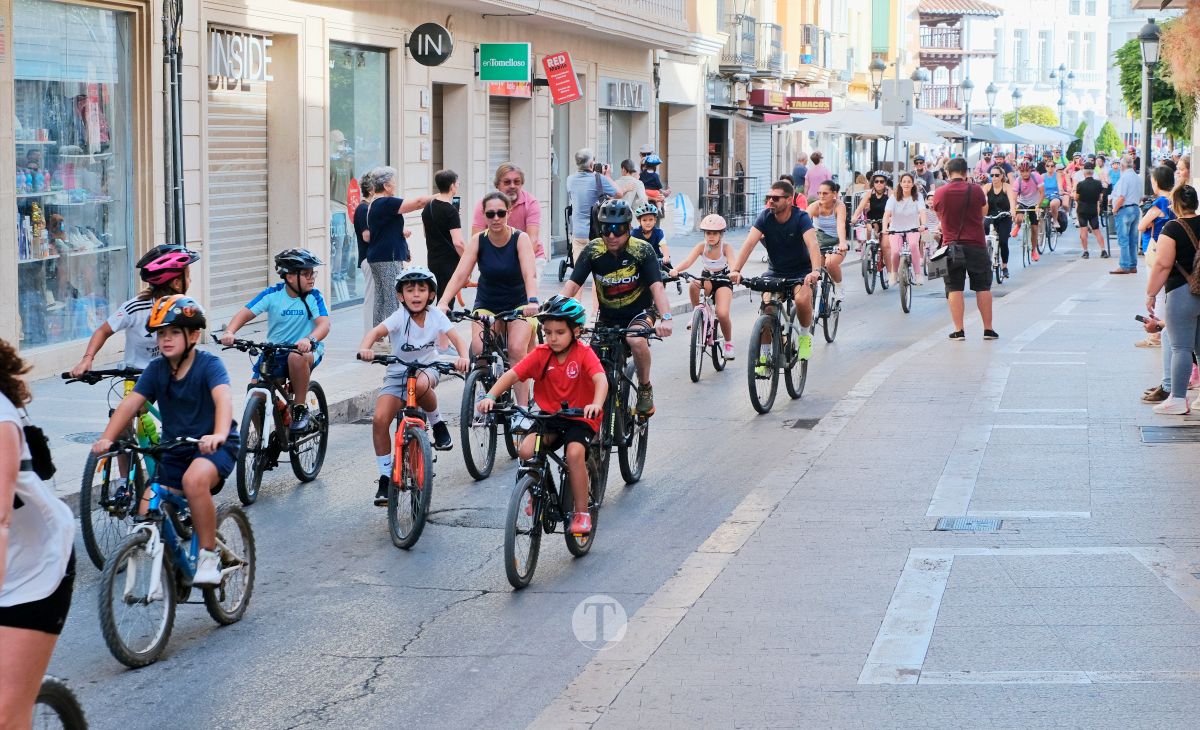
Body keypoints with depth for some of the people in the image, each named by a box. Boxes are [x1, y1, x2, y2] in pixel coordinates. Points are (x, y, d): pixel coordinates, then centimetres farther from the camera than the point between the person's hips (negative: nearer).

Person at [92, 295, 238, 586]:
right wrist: (106, 438, -27)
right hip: (174, 450, 6)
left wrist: (219, 435, -52)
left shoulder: (209, 364, -14)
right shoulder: (156, 369, 0)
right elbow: (130, 403, -11)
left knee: (194, 479, -37)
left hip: (213, 446, -6)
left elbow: (223, 397, -32)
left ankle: (209, 555, -22)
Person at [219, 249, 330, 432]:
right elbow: (245, 313, -10)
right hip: (273, 352, 2)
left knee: (297, 357, -38)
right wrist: (229, 332, -30)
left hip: (306, 350, -2)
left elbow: (324, 324, -22)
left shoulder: (313, 296, -8)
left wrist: (310, 339, -44)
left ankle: (300, 410, -19)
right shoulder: (273, 294, -5)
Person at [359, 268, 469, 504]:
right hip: (398, 372, 0)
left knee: (420, 384, -39)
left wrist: (463, 357, -39)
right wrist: (364, 349, -51)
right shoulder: (399, 317, -16)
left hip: (427, 368, 0)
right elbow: (375, 332, -29)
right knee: (380, 420, -18)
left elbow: (456, 338, -17)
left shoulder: (435, 315, -11)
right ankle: (385, 477, -3)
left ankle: (437, 423, -9)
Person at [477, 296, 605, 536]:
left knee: (575, 452, -31)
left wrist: (596, 404, -50)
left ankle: (582, 513, -16)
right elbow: (512, 374, -10)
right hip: (550, 416, 3)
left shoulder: (584, 354, -13)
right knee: (526, 450, -22)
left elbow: (601, 379, -29)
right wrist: (490, 396, -27)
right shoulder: (541, 354, -3)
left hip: (580, 418, -3)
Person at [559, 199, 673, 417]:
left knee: (636, 340, -34)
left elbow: (657, 287, -29)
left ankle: (645, 389, -10)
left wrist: (665, 318, -47)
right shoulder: (592, 251, -14)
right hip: (608, 318, 3)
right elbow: (571, 285, -20)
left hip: (639, 313, -3)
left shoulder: (642, 250, -19)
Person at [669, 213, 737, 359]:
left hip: (723, 281, -2)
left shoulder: (726, 247, -18)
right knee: (693, 285, -36)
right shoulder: (702, 246, -13)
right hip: (706, 279, 2)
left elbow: (732, 262, -36)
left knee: (722, 314, -24)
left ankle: (728, 342, 4)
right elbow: (688, 261, -28)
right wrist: (676, 269, -49)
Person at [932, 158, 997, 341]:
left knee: (954, 288, 4)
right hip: (976, 245, 0)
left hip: (951, 245, 0)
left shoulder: (940, 193, -3)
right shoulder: (976, 190, -6)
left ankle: (958, 330, -1)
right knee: (983, 287, 9)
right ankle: (988, 329, 11)